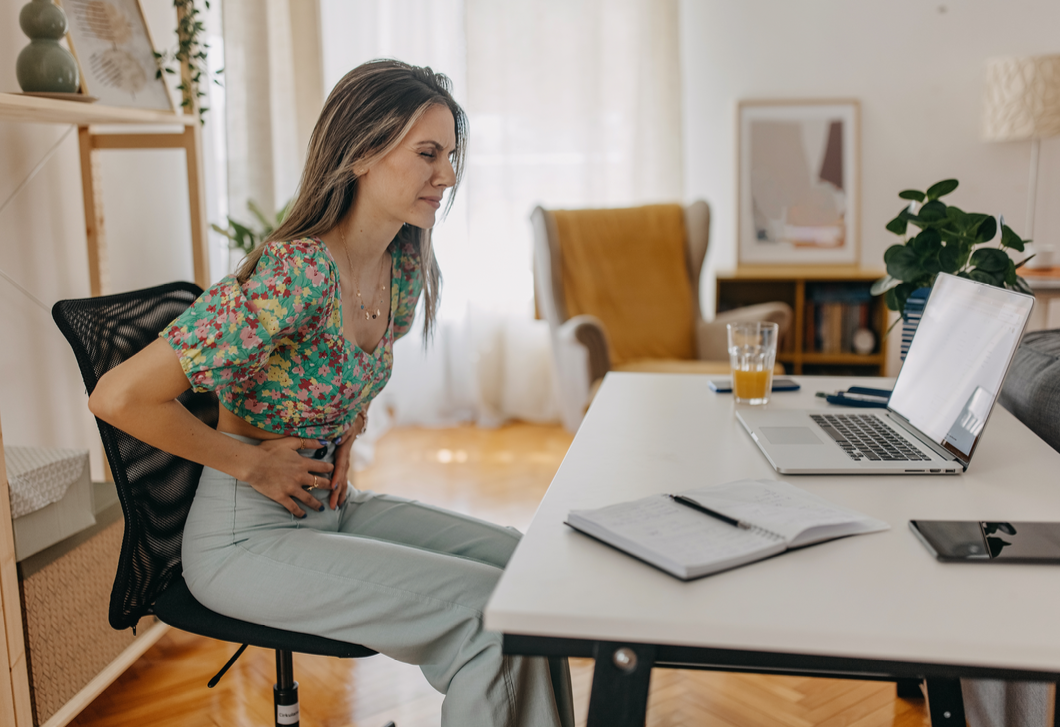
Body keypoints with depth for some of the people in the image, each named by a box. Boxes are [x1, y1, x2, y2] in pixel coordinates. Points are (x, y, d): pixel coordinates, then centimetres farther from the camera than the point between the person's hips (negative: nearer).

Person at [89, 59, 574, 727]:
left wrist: (346, 437, 4)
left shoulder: (406, 266, -2)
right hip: (245, 534, -8)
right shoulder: (293, 276, -27)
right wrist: (252, 463, -16)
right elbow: (120, 397, -27)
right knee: (487, 610, -18)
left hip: (331, 504, 8)